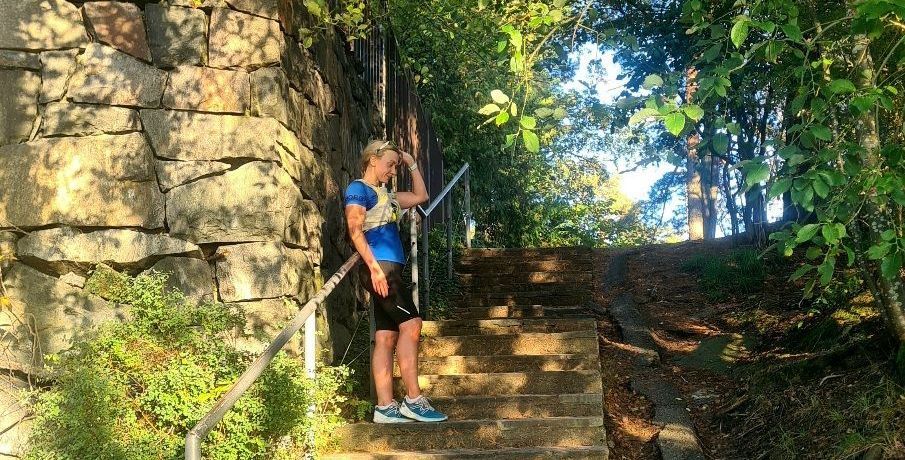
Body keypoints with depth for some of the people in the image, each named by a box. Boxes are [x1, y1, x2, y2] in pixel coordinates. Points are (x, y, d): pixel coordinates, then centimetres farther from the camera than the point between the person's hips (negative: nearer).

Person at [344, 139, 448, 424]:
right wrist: (374, 267, -20)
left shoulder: (384, 195, 25)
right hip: (379, 267, -9)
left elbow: (420, 196, 35)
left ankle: (385, 408, 1)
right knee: (410, 324, -15)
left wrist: (412, 164, 29)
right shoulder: (358, 189, 0)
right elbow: (355, 230, -12)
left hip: (390, 270, 9)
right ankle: (413, 400, -15)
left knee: (386, 338, 2)